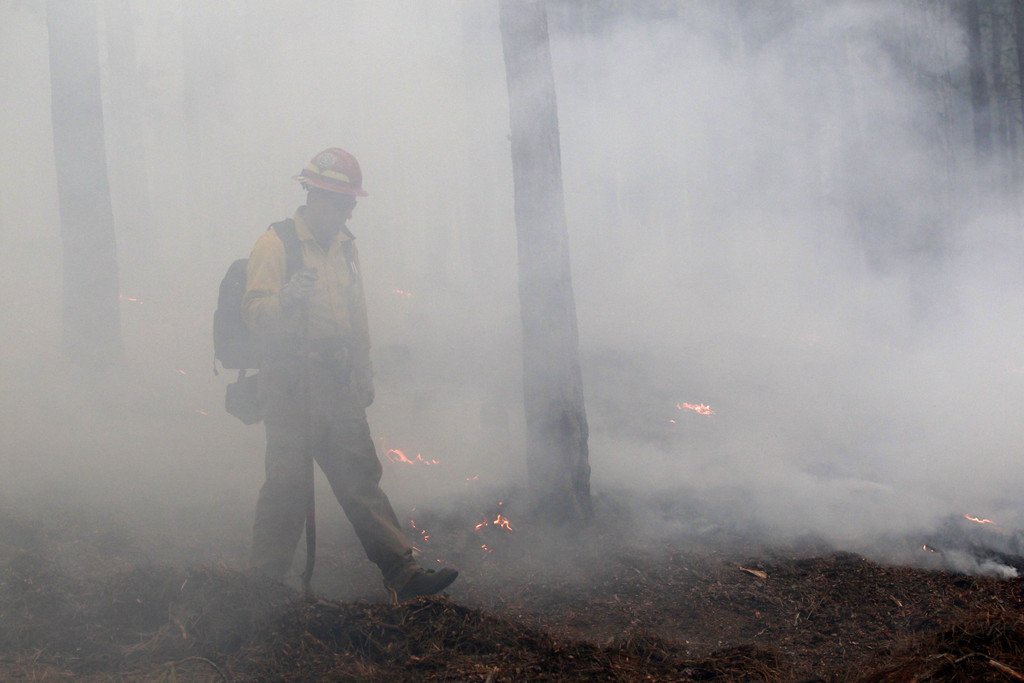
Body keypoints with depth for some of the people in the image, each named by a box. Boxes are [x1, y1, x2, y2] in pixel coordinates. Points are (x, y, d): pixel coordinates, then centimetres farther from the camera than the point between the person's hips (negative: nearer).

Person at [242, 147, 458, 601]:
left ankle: (402, 573, 2)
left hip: (339, 388, 7)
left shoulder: (345, 247, 17)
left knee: (361, 478, 5)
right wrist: (287, 297, -37)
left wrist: (364, 373, 24)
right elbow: (255, 314, -17)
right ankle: (265, 583, 4)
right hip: (290, 385, -7)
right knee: (288, 486, -5)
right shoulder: (275, 245, -7)